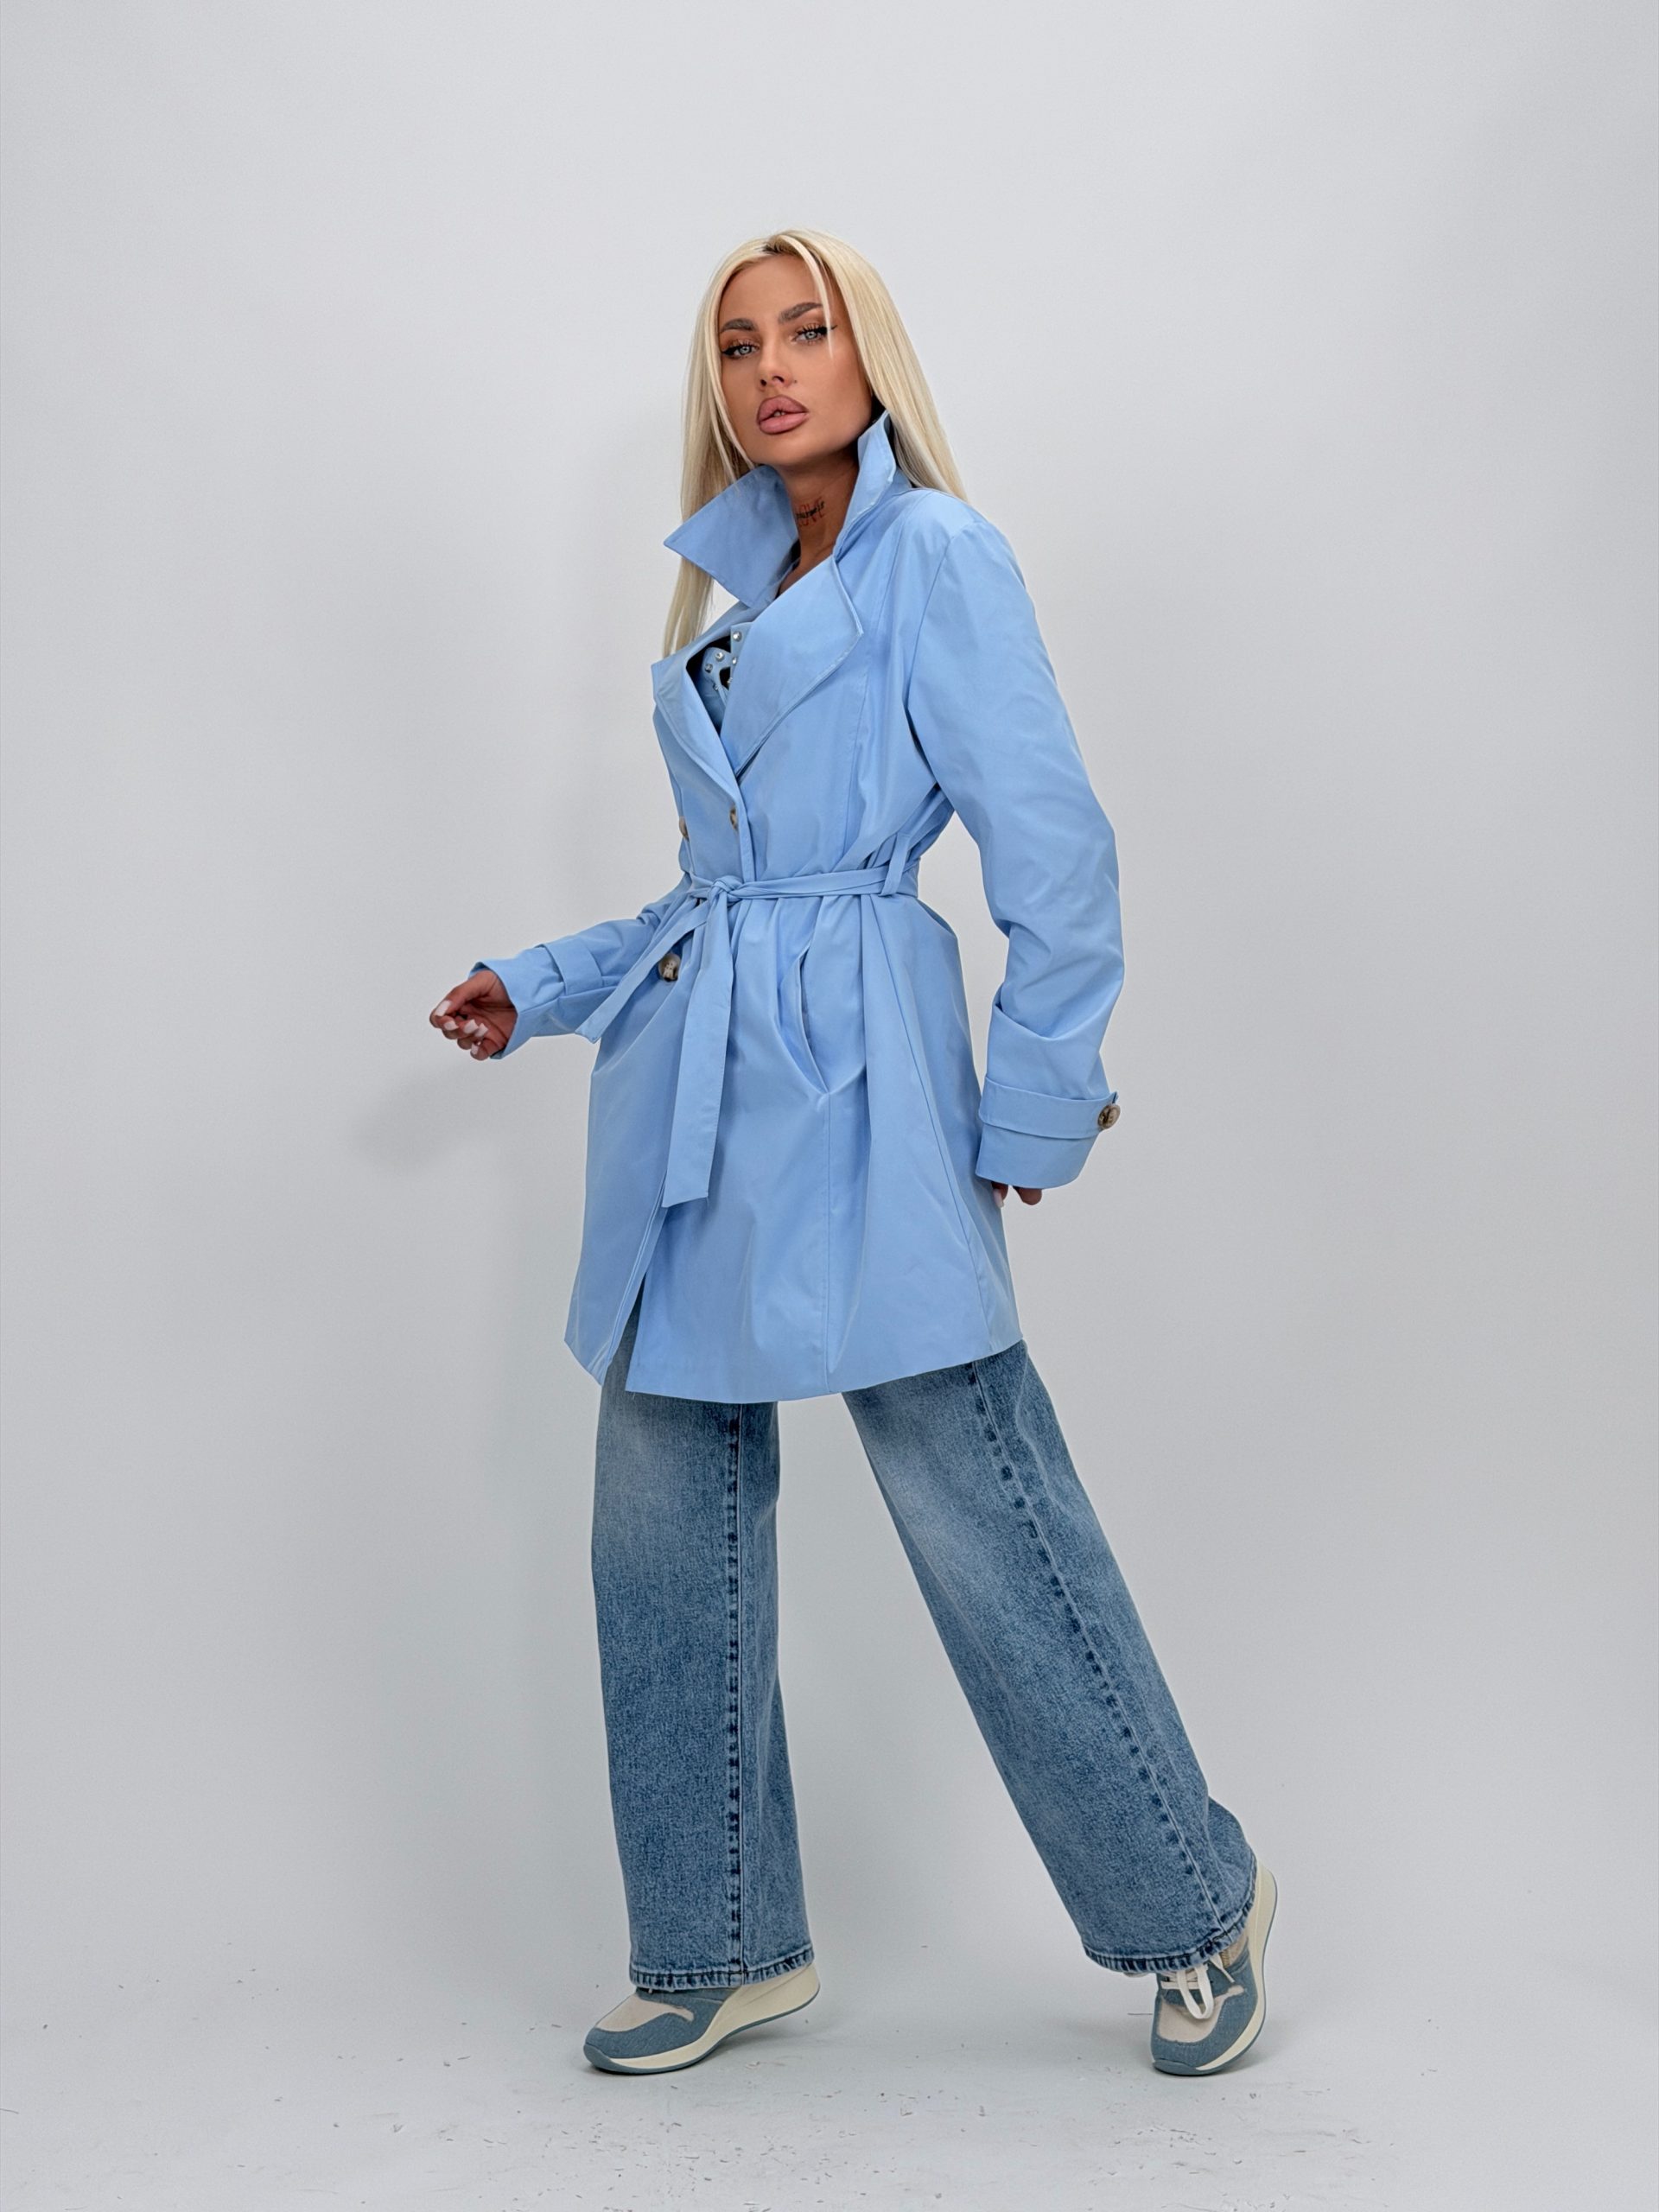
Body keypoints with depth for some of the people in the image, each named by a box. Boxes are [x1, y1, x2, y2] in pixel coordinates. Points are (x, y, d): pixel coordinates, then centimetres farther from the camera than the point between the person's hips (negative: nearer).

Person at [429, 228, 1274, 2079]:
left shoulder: (936, 555, -3)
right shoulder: (728, 599, 19)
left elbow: (1059, 856, -7)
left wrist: (1031, 1120, -8)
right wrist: (541, 989, 18)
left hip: (853, 1090, -8)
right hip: (688, 1095, 8)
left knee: (979, 1511, -5)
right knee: (666, 1528, 8)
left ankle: (1195, 1903, 15)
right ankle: (722, 1948, 22)